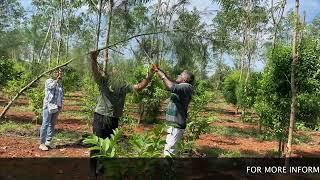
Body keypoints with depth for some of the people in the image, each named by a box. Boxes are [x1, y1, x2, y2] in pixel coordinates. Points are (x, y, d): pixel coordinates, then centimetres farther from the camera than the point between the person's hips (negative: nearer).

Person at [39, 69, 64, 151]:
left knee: (52, 124, 12)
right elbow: (51, 86, -27)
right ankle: (42, 143, -1)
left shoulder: (59, 83, 16)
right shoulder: (49, 81, -3)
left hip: (57, 107, 7)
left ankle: (49, 141, 21)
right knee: (45, 124, -6)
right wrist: (58, 78, -30)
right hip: (49, 106, -7)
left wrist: (60, 106, 17)